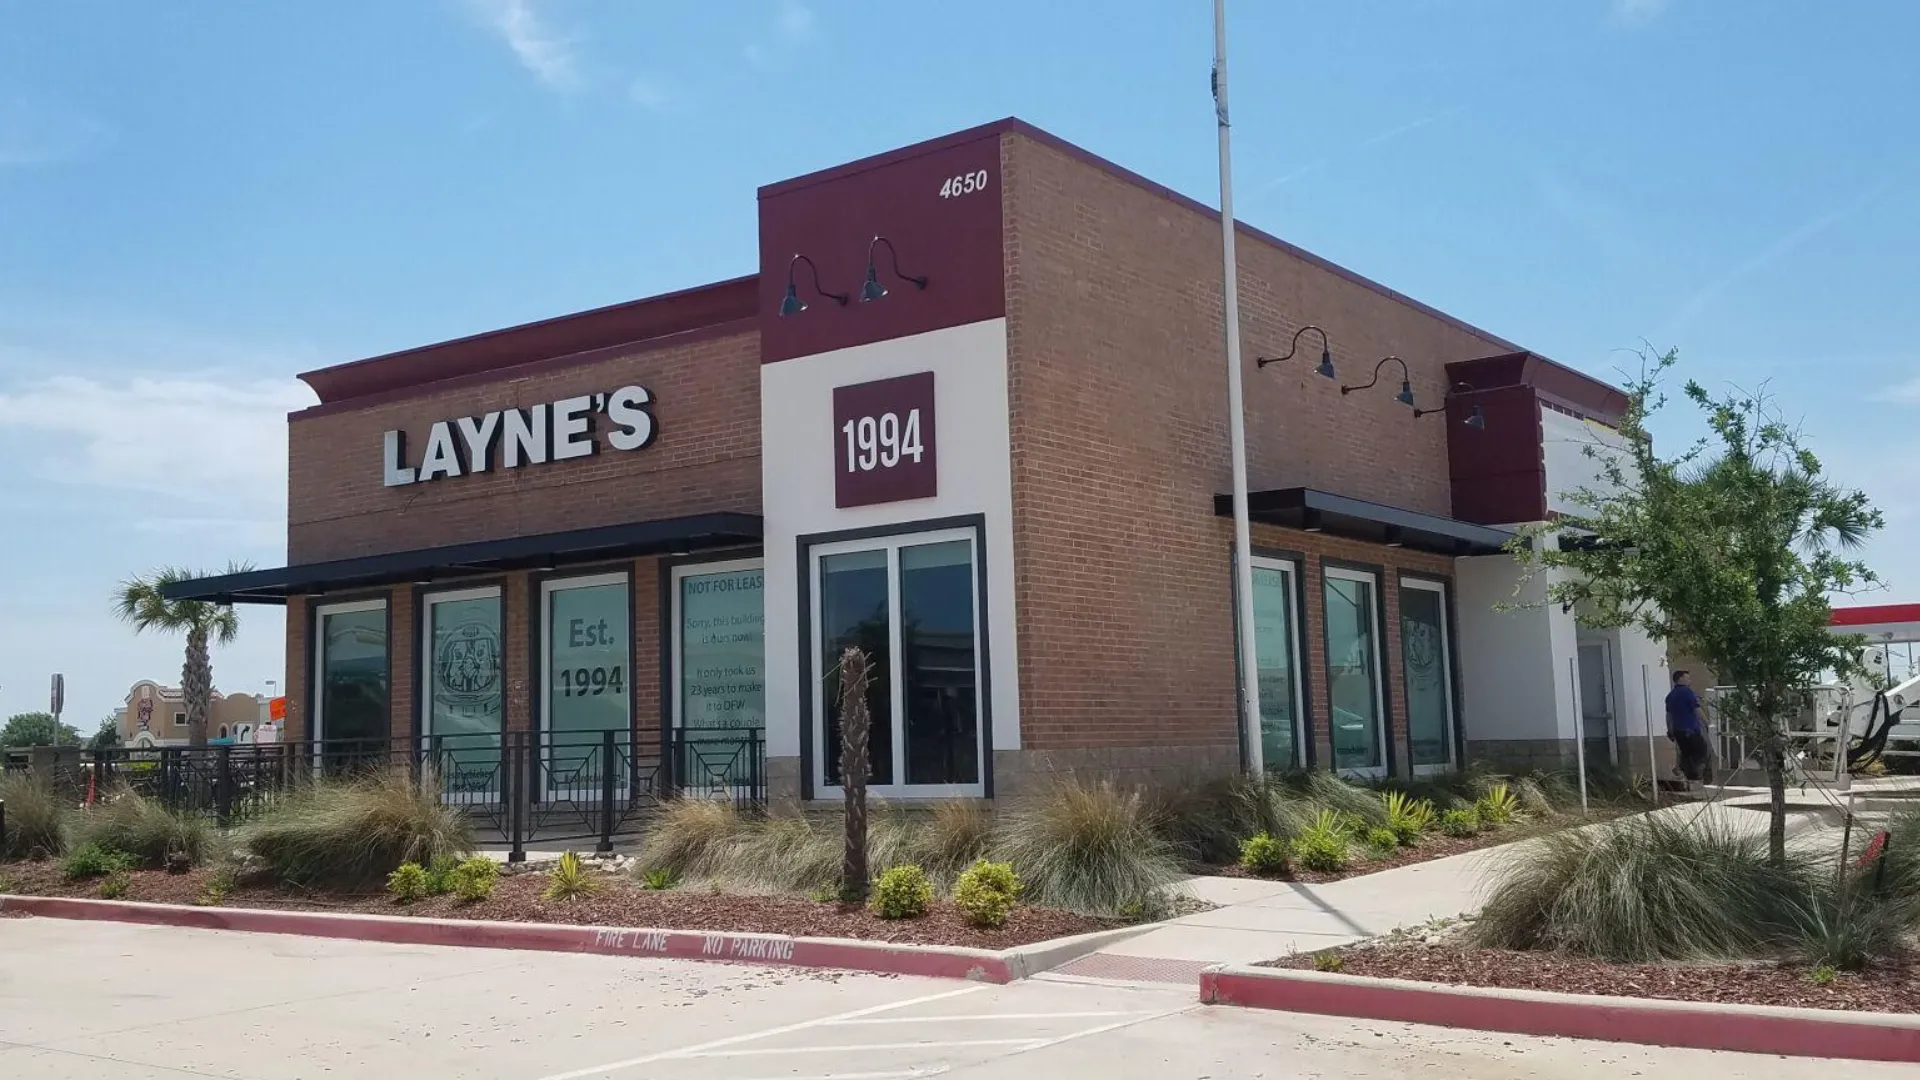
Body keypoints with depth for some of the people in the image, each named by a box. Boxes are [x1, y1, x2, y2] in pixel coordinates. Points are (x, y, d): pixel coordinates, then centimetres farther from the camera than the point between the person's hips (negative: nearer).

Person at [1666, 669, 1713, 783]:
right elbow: (1697, 710, -16)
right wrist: (1706, 722, -8)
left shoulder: (1670, 695, 13)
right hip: (1691, 730, -7)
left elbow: (1668, 715, 17)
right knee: (1705, 753, -1)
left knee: (1686, 754, 14)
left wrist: (1670, 731, 23)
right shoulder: (1688, 692, -11)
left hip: (1678, 731, 8)